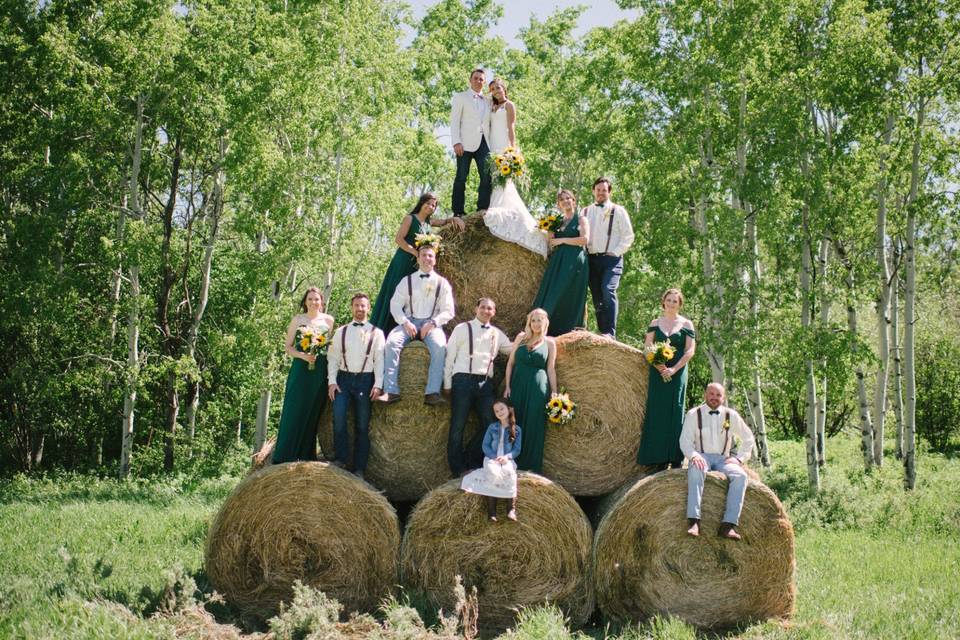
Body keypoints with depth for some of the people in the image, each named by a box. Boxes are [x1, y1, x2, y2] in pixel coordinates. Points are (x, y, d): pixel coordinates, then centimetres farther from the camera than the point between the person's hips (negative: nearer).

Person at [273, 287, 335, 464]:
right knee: (295, 412, -5)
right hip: (301, 369, -2)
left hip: (320, 371, 2)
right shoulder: (298, 319, 5)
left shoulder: (328, 320, 10)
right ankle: (285, 457, -1)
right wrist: (303, 355, -13)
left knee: (314, 413, 4)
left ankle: (307, 456, 12)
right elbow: (288, 347, 3)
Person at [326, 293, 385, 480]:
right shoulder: (341, 332, 12)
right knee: (339, 417, -20)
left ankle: (359, 468, 5)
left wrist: (378, 384, -9)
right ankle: (341, 458, -9)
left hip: (365, 380, -1)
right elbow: (333, 358, 8)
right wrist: (332, 381, -3)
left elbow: (379, 360, 1)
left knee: (362, 425, 0)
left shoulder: (376, 333, 7)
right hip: (344, 378, 1)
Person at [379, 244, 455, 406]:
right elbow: (395, 305, 6)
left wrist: (433, 323, -12)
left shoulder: (442, 283, 10)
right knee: (391, 342, -29)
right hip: (409, 321, 1)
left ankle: (432, 393, -39)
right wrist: (405, 322, -12)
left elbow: (448, 311, 5)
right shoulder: (407, 280, 13)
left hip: (432, 323, -1)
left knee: (440, 346, -34)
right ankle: (391, 391, -34)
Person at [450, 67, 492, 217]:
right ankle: (458, 212, -8)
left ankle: (482, 211, -7)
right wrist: (456, 142, -11)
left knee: (487, 177, -7)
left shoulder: (487, 101, 23)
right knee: (461, 177, -7)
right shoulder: (460, 97, 11)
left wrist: (492, 145, 7)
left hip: (484, 143, 4)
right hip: (466, 143, -4)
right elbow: (454, 121, 2)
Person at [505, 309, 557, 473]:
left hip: (538, 388, -2)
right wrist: (507, 386, 2)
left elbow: (551, 369, 6)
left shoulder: (549, 343, 6)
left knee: (534, 427, 1)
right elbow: (510, 362, 9)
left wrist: (554, 393, 2)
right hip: (518, 385, 2)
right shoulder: (521, 337, 9)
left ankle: (530, 466, 9)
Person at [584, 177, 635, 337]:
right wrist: (585, 252, -1)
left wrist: (616, 253, -7)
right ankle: (602, 333, 6)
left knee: (608, 291, -23)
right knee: (597, 298, 2)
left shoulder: (618, 211, 5)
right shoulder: (586, 212, 15)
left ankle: (610, 333, -25)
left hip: (611, 258, -4)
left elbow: (628, 235, 2)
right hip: (592, 258, 4)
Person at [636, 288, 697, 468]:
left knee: (675, 411, -4)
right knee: (657, 411, -3)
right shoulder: (655, 323, 11)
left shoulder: (686, 324, 6)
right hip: (658, 372, 2)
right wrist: (657, 365, -13)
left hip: (678, 373, -2)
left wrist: (674, 369, -12)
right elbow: (647, 348, 4)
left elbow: (690, 350, -1)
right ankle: (660, 458, -1)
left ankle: (676, 457, -4)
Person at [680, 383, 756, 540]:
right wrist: (693, 455, -20)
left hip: (723, 459, 2)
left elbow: (748, 438, 19)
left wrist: (739, 458, 4)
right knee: (696, 471, -39)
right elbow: (685, 440, -1)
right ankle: (693, 521, -45)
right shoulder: (694, 414, 5)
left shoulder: (731, 415, 11)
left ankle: (728, 525, -37)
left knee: (740, 476, -30)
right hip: (701, 457, -2)